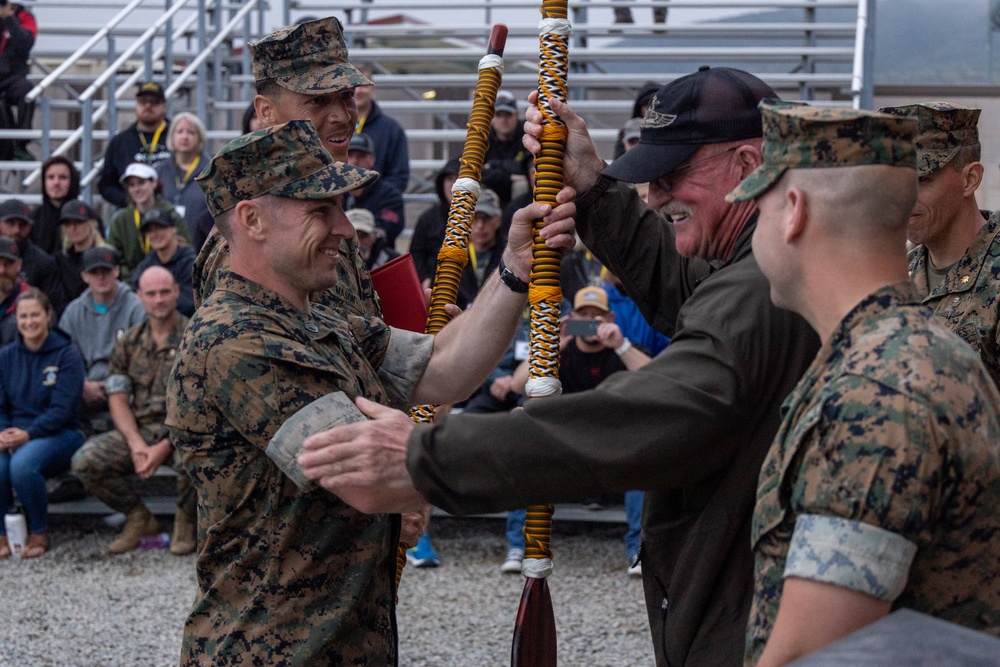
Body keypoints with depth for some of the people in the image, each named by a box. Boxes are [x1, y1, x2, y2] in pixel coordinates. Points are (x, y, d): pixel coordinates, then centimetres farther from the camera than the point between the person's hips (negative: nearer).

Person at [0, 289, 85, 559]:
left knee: (22, 464, -35)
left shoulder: (66, 355, -2)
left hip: (59, 434, -3)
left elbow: (62, 409, -10)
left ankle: (38, 534, -11)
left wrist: (28, 434, -22)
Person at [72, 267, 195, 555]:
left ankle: (185, 520, -4)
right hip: (140, 429, 4)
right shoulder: (129, 343, 10)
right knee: (85, 461, -19)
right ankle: (138, 518, 5)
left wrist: (165, 447, -19)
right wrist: (136, 444, -12)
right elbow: (118, 399, 6)